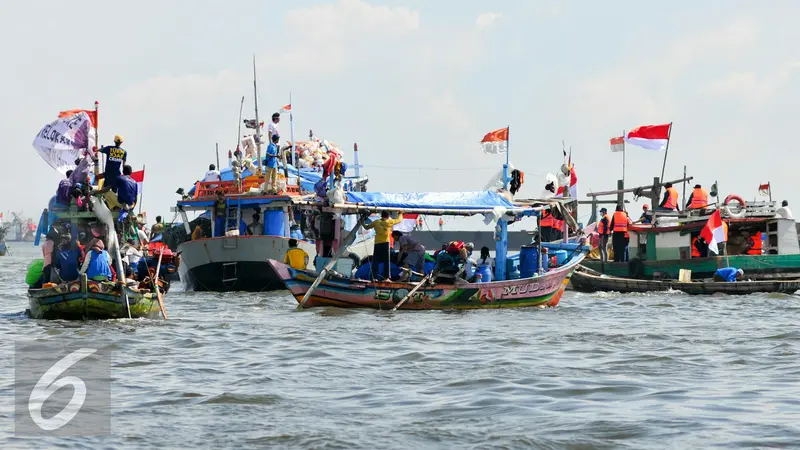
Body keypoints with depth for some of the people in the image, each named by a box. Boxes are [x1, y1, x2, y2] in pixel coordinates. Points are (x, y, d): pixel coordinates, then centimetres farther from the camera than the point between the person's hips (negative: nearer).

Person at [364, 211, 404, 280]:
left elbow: (366, 227, 14)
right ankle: (386, 277, -1)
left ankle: (374, 276, -1)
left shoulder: (376, 222, 6)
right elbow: (399, 220, 19)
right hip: (385, 243, -1)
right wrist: (401, 214, 39)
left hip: (377, 243, 1)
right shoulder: (390, 222, 4)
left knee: (375, 261, 4)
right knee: (386, 261, 2)